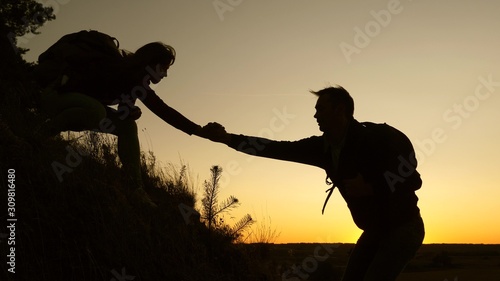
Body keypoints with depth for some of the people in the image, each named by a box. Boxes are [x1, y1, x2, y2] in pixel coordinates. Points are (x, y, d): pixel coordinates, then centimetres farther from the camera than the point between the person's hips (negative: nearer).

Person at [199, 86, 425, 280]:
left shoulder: (377, 136, -20)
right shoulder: (323, 147, -3)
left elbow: (411, 179, -20)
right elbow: (277, 149, -6)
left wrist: (369, 188, -26)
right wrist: (227, 138, -10)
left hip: (403, 227, -7)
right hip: (374, 231, 7)